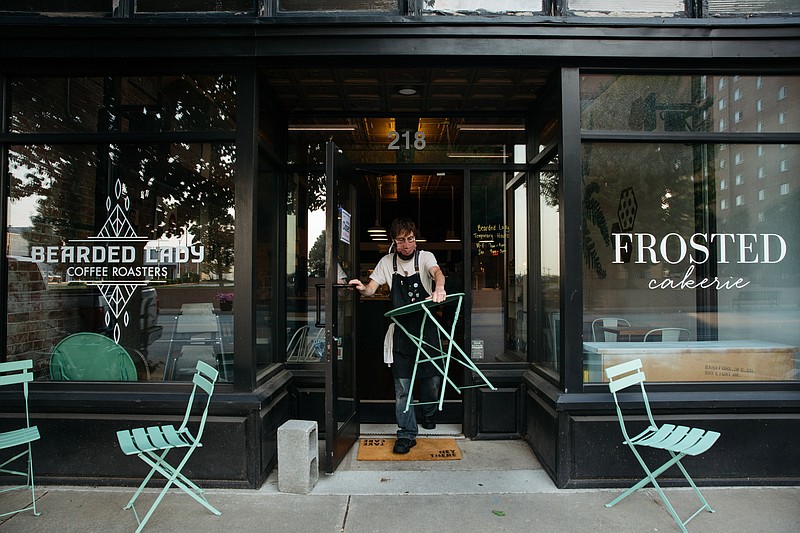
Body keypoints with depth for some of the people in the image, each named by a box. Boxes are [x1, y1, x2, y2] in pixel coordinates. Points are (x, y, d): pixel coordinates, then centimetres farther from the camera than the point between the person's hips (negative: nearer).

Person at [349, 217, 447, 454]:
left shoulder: (425, 257, -1)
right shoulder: (387, 262, 5)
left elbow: (436, 271, -23)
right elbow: (370, 289, 1)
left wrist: (439, 287, -47)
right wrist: (362, 288, -24)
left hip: (427, 327, 0)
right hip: (401, 329, 1)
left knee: (432, 377, 8)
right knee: (402, 386, -1)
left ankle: (428, 414, 38)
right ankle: (406, 434, 9)